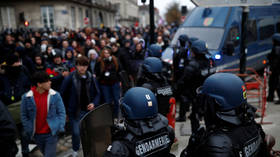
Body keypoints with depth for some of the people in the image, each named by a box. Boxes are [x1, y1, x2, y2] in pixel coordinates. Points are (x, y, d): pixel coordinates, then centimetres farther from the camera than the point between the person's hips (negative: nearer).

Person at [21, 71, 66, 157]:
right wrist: (28, 130, -1)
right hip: (37, 134, 2)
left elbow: (61, 112, -4)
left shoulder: (55, 95, -10)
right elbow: (23, 115, 2)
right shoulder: (27, 97, -8)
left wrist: (60, 127, -10)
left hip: (51, 133, -2)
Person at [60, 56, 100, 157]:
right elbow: (62, 93, -4)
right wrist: (65, 109, -4)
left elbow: (97, 93, 8)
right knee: (76, 133, 1)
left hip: (88, 110, 3)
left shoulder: (91, 78, -1)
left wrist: (94, 103, -9)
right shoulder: (70, 78, -10)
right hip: (75, 111, -3)